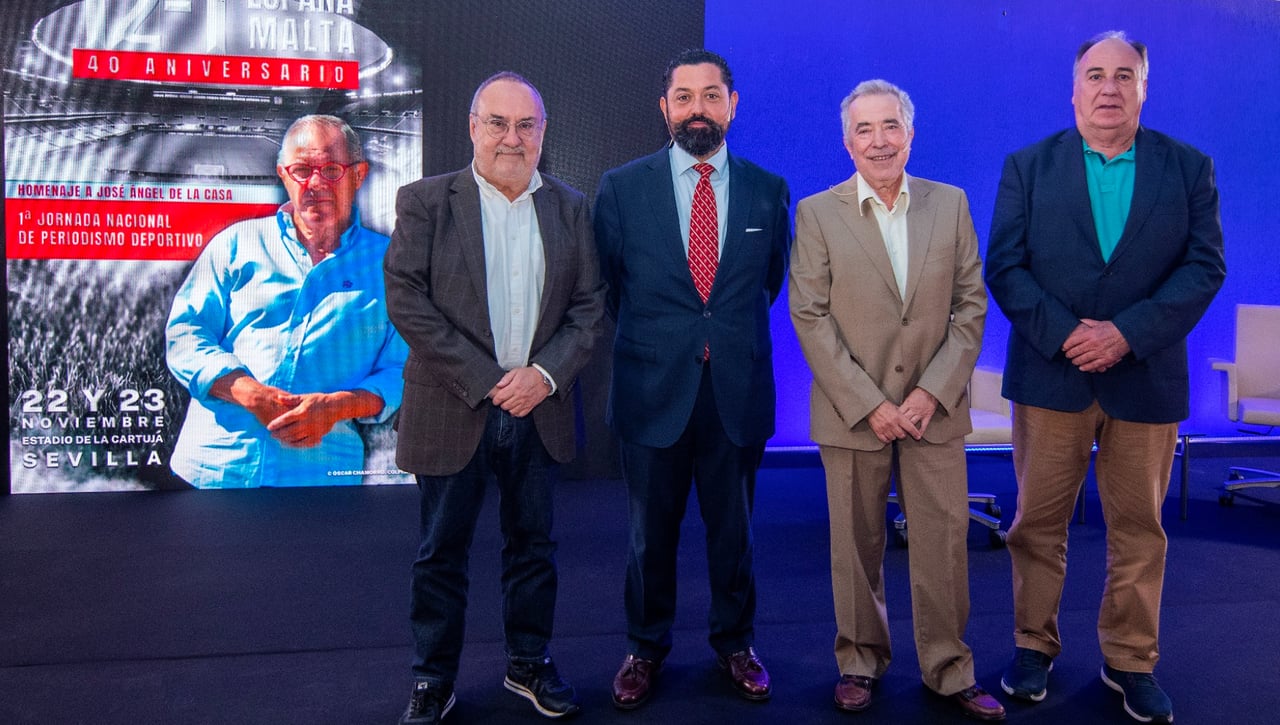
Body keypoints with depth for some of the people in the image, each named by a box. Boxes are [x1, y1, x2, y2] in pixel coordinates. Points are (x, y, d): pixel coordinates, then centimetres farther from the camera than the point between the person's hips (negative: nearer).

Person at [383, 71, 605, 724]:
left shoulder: (570, 207, 6)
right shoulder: (424, 201, -3)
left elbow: (589, 304, 4)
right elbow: (406, 300, -11)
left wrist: (546, 373, -12)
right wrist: (484, 381, -15)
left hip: (538, 408, 3)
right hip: (453, 409, -2)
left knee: (533, 544, 14)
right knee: (441, 552, 10)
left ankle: (529, 663, 32)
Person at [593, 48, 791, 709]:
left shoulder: (768, 191, 3)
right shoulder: (621, 188, -1)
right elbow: (608, 286, 7)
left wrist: (731, 333, 10)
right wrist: (649, 337, 9)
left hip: (739, 392, 1)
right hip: (652, 389, -1)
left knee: (733, 530, 14)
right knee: (650, 533, 12)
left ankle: (735, 643, 34)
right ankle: (646, 648, 32)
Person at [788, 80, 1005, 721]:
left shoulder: (950, 204, 5)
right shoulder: (817, 213, -1)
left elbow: (971, 304, 4)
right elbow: (810, 318, -6)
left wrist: (934, 390, -7)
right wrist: (868, 403, -11)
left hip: (935, 409, 2)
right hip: (851, 411, -1)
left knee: (944, 541, 6)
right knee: (857, 545, 9)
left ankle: (948, 669, 22)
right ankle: (860, 661, 27)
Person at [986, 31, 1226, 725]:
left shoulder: (1189, 168, 5)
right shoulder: (1027, 167, 3)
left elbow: (1205, 265, -2)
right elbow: (1004, 267, -3)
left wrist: (1127, 333, -16)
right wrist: (1064, 334, -16)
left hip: (1147, 376, 1)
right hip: (1050, 373, 0)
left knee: (1139, 530, 10)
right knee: (1038, 523, 8)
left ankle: (1130, 661, 25)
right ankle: (1034, 644, 24)